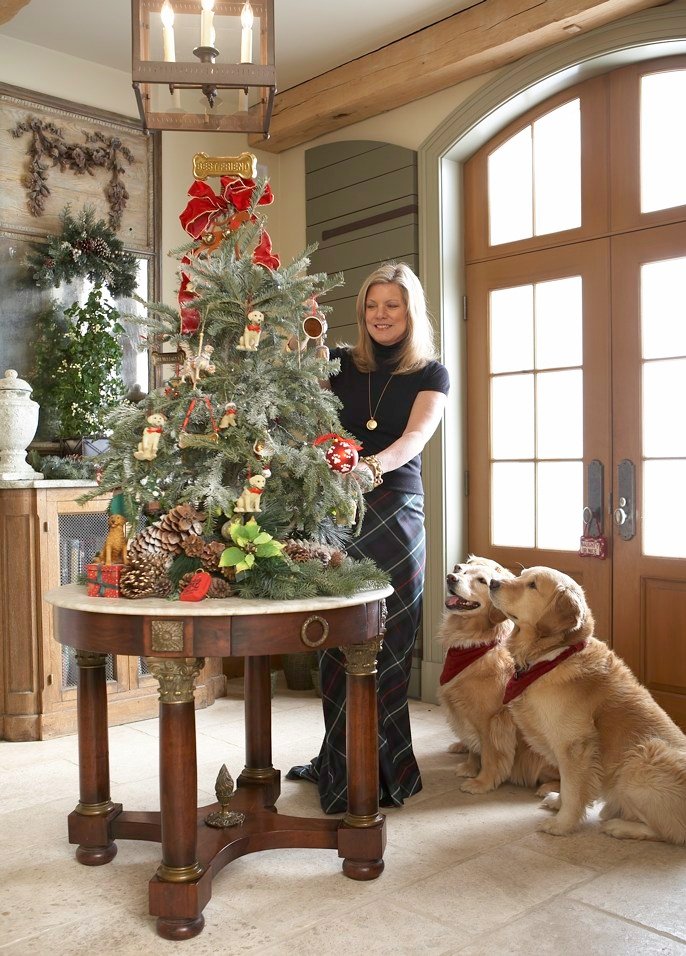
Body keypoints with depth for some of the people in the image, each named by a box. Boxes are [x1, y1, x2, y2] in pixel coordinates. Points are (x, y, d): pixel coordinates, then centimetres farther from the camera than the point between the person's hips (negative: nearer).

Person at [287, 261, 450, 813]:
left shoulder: (431, 373, 5)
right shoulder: (341, 365, 12)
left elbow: (415, 436, -14)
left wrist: (372, 468, -32)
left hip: (395, 513, -2)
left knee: (386, 644, -2)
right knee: (338, 641, 3)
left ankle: (380, 772, 11)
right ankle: (340, 763, 19)